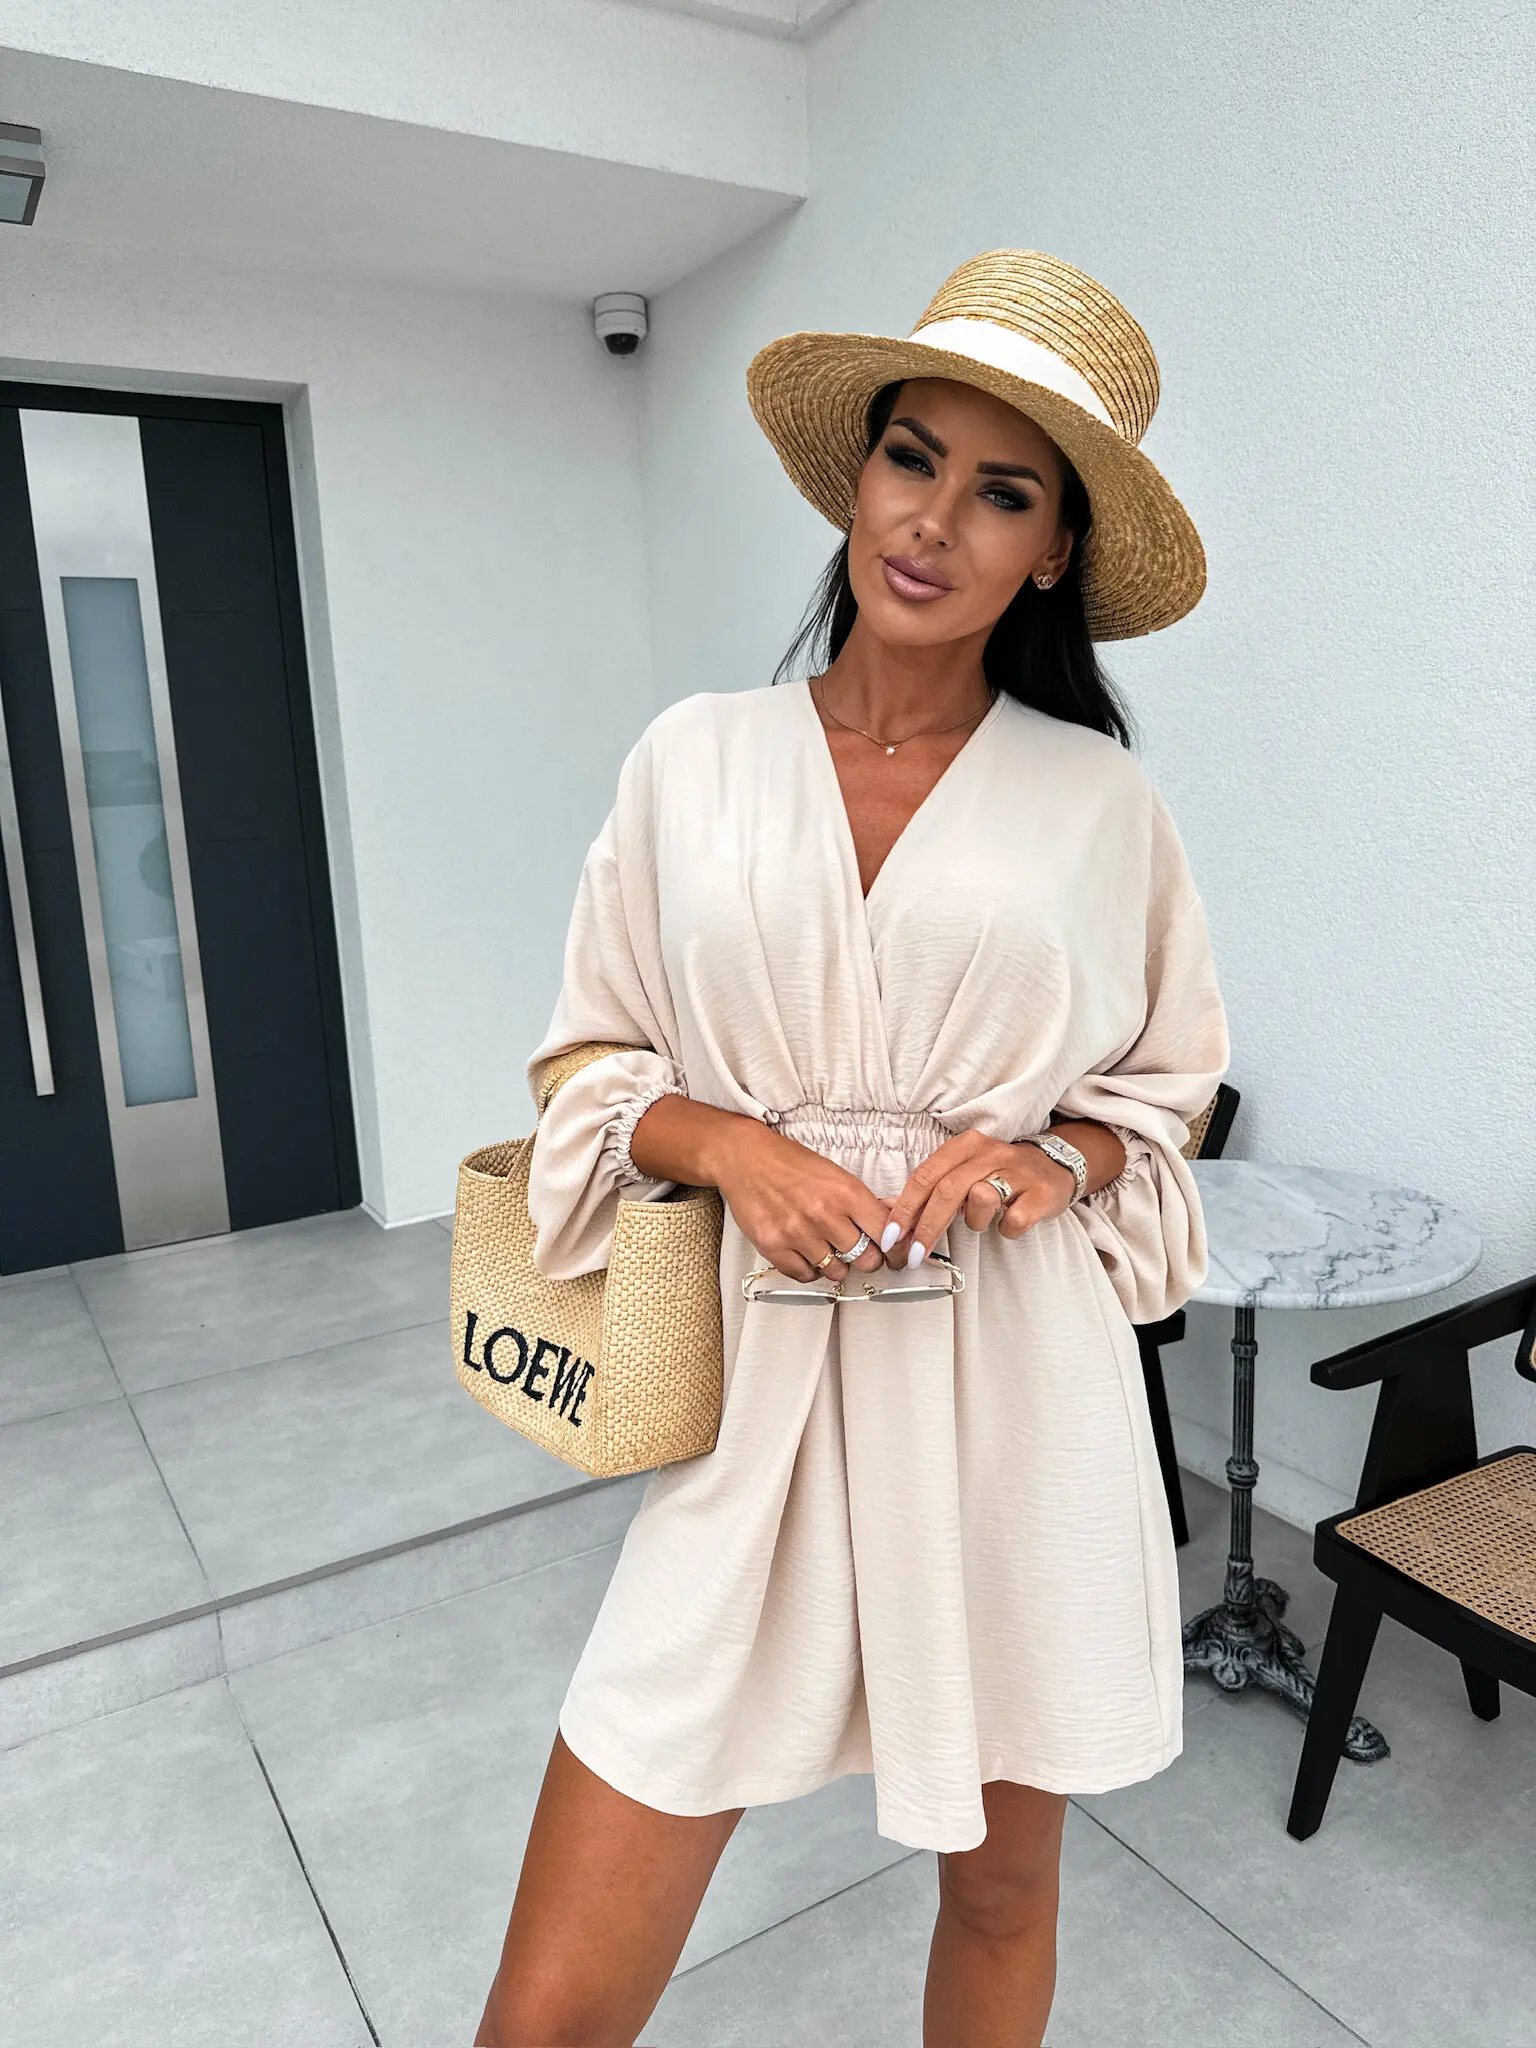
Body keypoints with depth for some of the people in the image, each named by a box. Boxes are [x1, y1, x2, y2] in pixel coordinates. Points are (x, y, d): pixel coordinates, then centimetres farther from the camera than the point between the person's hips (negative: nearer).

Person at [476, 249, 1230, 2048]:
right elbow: (594, 1062, 7)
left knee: (1003, 1880, 20)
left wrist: (1050, 1160, -8)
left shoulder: (1100, 801, 1)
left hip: (1014, 1393, 1)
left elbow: (1169, 1080, 13)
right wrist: (737, 1147, -12)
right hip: (758, 1393, 0)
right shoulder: (693, 758, 2)